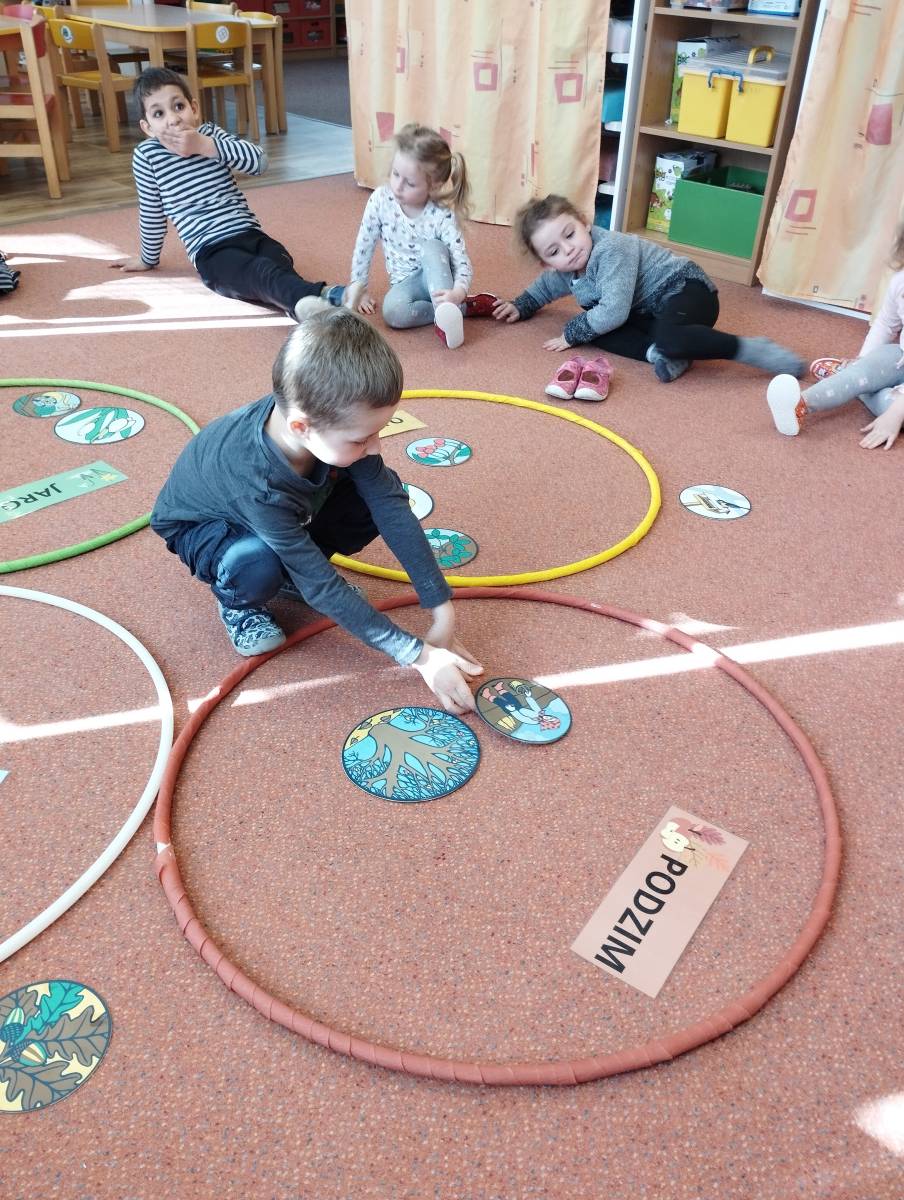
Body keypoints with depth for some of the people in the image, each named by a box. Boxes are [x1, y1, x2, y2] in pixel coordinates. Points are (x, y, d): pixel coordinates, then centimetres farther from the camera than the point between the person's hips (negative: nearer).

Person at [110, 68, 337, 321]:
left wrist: (205, 146, -9)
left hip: (250, 233, 4)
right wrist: (148, 259, 27)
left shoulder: (211, 134, 14)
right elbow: (151, 212, 17)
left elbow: (260, 162, -2)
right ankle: (310, 303, -63)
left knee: (279, 262, -32)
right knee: (262, 272, -35)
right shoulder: (147, 155, 5)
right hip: (211, 251, -4)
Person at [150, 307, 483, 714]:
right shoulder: (258, 482, -44)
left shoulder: (335, 423, -31)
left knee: (382, 495, -18)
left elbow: (394, 510, -25)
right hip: (202, 525, -5)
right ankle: (238, 602, -2)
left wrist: (442, 612, -26)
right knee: (257, 565, -40)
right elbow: (322, 589, -38)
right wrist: (419, 655, -37)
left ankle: (292, 570, 6)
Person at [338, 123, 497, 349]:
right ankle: (463, 308, -21)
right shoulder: (380, 200, -13)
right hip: (405, 282, 3)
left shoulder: (442, 217, -20)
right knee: (393, 311, -32)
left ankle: (446, 311, -41)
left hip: (437, 278, -2)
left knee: (431, 247, -35)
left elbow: (463, 263, -24)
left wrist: (456, 293, -45)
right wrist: (357, 287, 0)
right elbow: (364, 246, -1)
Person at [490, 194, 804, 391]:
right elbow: (544, 287, 29)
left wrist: (572, 333, -20)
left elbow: (613, 311, -31)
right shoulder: (565, 272, 3)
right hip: (651, 311, 9)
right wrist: (520, 306, 14)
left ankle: (754, 351, -29)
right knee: (596, 330, -13)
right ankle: (660, 353, -23)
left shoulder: (611, 250, -24)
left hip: (686, 288, -9)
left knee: (669, 337, -41)